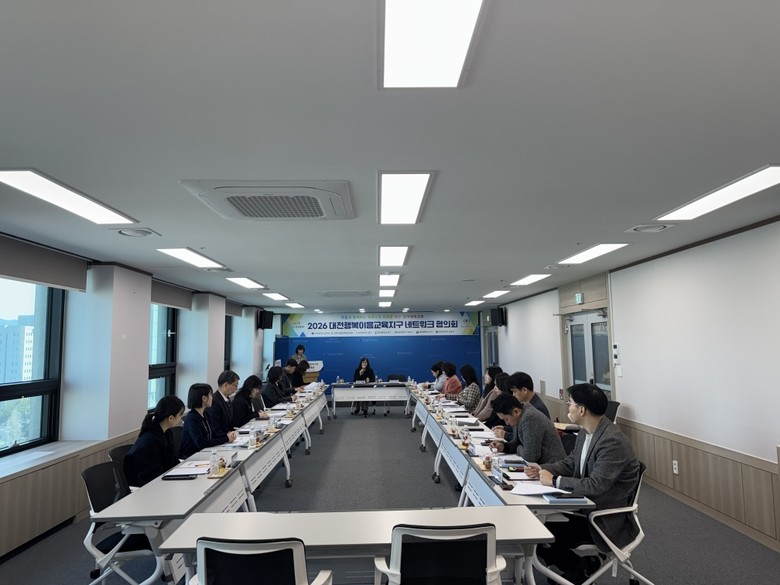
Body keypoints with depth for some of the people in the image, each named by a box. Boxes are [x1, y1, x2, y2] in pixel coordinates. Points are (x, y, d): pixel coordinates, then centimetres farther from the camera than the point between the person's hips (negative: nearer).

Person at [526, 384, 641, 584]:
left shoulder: (612, 442, -27)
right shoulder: (585, 432, 1)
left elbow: (595, 485, -32)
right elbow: (570, 463, 12)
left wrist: (554, 481, -22)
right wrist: (543, 470, -4)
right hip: (588, 504, 8)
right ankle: (581, 562, 19)